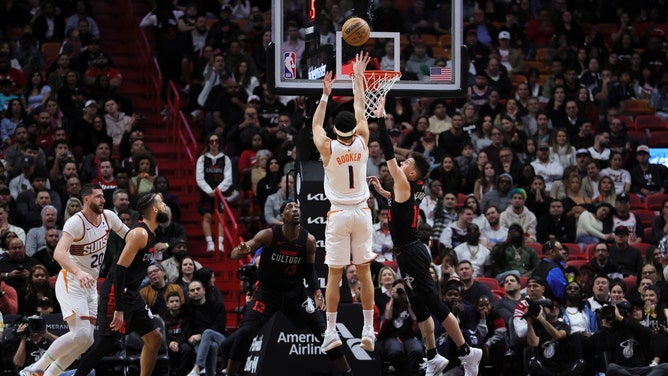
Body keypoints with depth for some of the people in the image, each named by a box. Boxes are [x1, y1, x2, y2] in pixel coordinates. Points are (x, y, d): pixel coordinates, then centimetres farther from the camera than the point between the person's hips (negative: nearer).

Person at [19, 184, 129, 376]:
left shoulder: (108, 217, 2)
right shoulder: (76, 223, -20)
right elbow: (59, 253, -35)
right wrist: (78, 272, -51)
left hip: (90, 285, 8)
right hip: (71, 283, -8)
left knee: (87, 340, 3)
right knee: (81, 334, -23)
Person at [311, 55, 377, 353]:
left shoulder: (328, 148, -11)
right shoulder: (362, 142, -5)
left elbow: (316, 125, 9)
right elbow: (361, 111, 9)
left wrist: (326, 95, 13)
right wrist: (358, 78, 18)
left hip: (339, 214, -2)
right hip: (362, 213, 2)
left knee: (334, 274, 0)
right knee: (364, 272, 6)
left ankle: (331, 332, -2)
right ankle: (368, 329, 5)